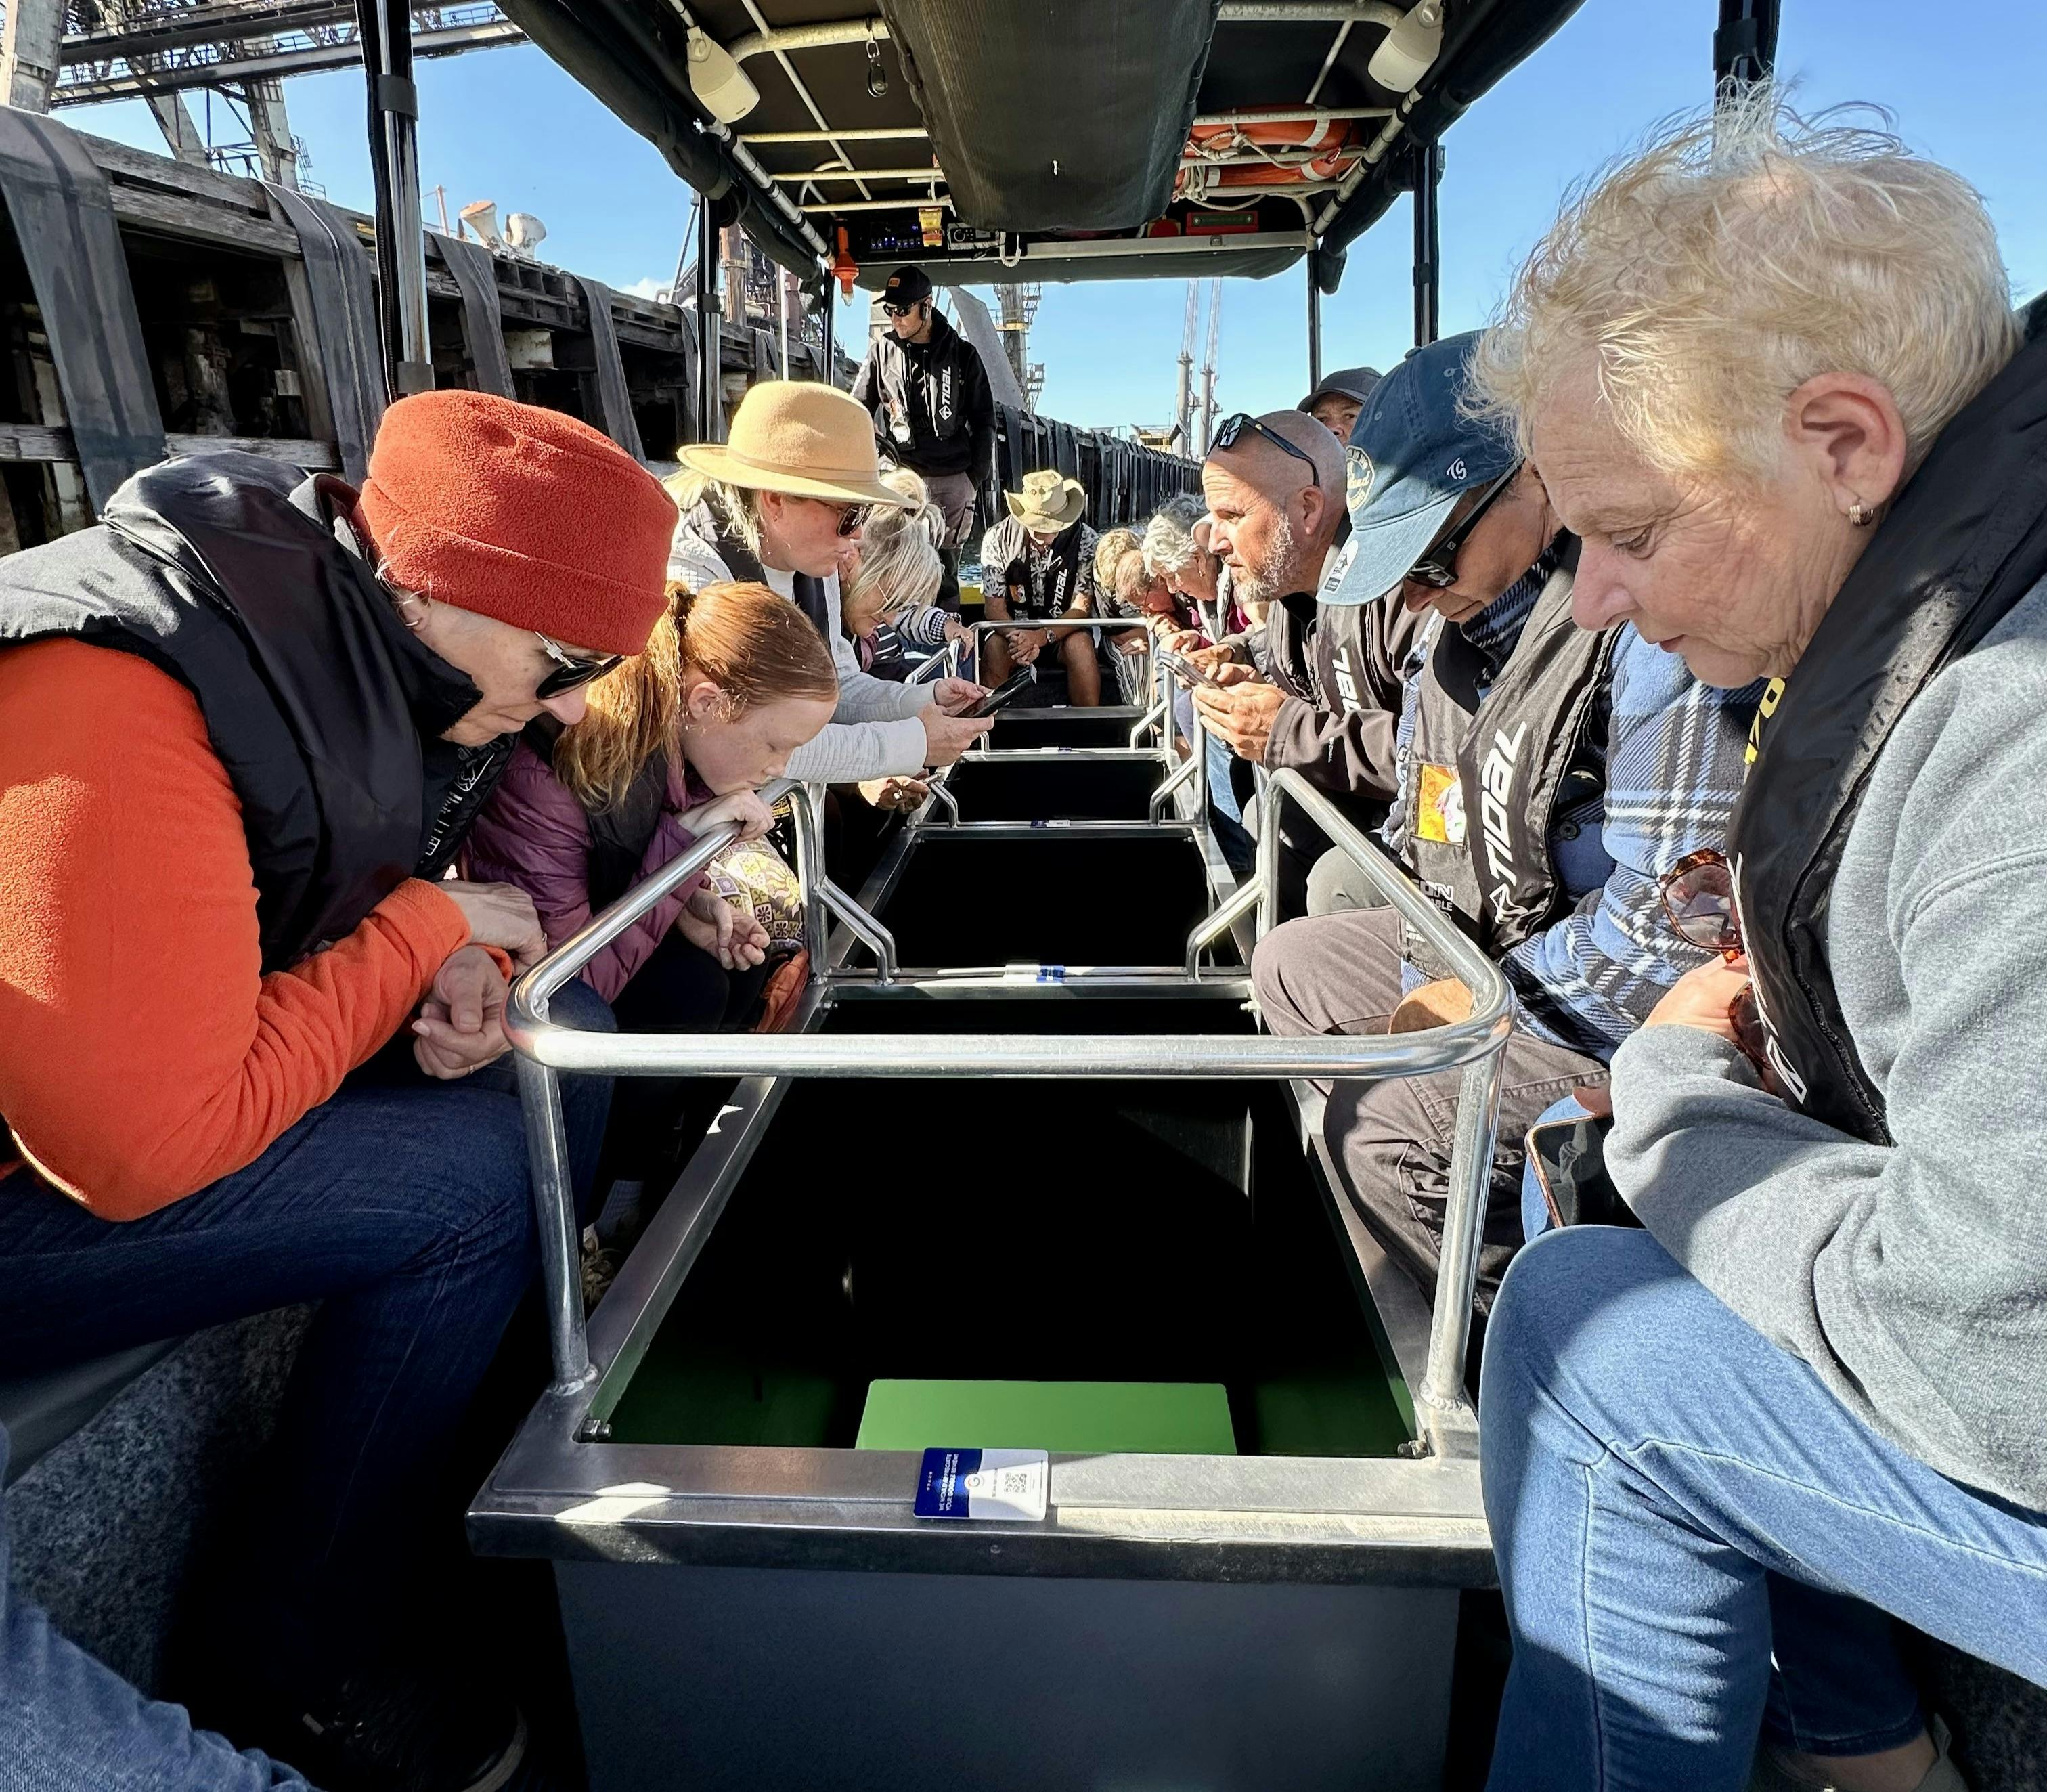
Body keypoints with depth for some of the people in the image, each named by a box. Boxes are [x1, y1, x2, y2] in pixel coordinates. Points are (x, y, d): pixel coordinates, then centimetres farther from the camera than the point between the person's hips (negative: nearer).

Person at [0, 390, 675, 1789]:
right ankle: (304, 1666, 1)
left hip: (195, 1055, 9)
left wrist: (462, 974, -10)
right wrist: (430, 930, -21)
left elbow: (370, 892, 13)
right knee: (477, 1177, -20)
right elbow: (147, 1151, -31)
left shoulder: (360, 637, -4)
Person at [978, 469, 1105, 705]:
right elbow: (995, 608, -11)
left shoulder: (1085, 540, -13)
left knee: (1080, 647, -32)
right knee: (995, 649, -30)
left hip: (1064, 628, 0)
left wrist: (1042, 637, -33)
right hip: (1014, 626, 1)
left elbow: (1081, 609, -14)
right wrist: (1018, 638, -33)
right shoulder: (997, 539, -11)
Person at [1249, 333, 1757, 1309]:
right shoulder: (1455, 620, 3)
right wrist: (1434, 975, -3)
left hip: (1630, 1011, -9)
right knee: (1293, 961, 13)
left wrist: (1486, 1003, -19)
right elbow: (1420, 834, 10)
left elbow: (1674, 925, -30)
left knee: (1379, 1116, -21)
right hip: (1492, 942, 10)